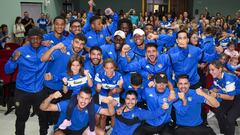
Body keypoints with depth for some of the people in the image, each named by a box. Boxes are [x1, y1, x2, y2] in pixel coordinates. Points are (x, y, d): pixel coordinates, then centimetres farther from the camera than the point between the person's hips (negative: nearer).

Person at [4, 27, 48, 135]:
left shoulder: (46, 49, -4)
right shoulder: (21, 51, -8)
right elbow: (7, 70, -6)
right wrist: (14, 59, -24)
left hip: (40, 91, 1)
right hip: (22, 91, -1)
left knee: (44, 116, 18)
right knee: (21, 118, 13)